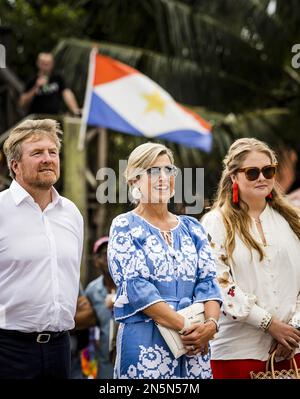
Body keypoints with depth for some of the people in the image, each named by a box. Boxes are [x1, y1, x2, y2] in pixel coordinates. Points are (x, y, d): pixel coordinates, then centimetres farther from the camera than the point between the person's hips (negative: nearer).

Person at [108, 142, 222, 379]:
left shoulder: (192, 228, 13)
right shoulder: (124, 227, -1)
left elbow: (208, 282, 5)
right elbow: (137, 288, -12)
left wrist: (211, 324, -15)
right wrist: (184, 326, -18)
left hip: (195, 342, 4)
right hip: (145, 342, -4)